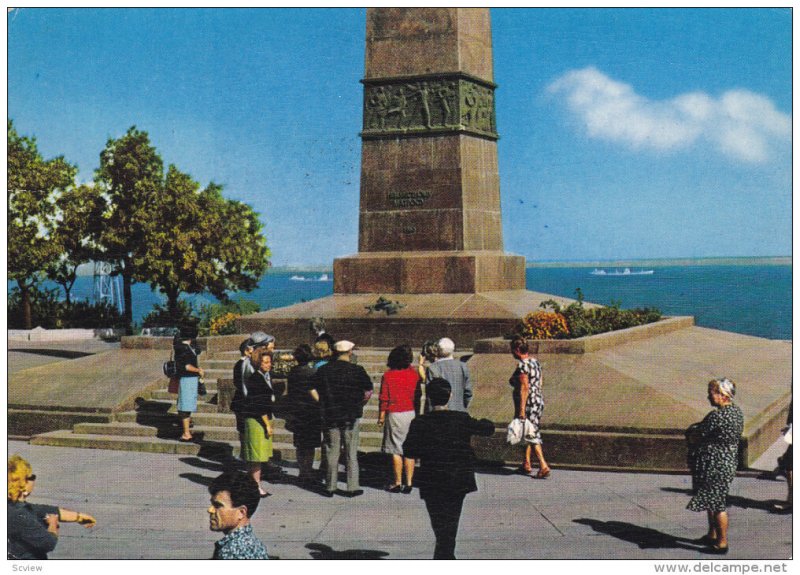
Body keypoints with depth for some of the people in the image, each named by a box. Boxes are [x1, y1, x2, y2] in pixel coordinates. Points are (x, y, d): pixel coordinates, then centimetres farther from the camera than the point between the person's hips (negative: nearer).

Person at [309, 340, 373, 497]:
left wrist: (323, 404, 8)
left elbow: (313, 390, 0)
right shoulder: (357, 370, -6)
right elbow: (368, 391, -4)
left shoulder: (324, 370, 0)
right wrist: (359, 405, 10)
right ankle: (352, 487, 7)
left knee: (332, 453, 9)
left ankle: (330, 487, 13)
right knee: (351, 453, 5)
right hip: (351, 417, -2)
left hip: (330, 416, 2)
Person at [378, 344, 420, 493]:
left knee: (396, 451, 4)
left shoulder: (388, 376, -9)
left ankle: (398, 483, 8)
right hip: (412, 413, 3)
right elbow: (418, 394, 8)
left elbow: (384, 398, -5)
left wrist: (381, 416, 4)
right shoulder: (413, 374, -2)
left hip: (395, 415, -3)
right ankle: (408, 483, 8)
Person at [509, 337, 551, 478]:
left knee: (531, 435, -5)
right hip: (538, 401, 9)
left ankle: (544, 466, -9)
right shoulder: (535, 362, 10)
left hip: (528, 404, -9)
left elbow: (524, 388, -22)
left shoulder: (522, 365, -17)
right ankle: (526, 464, 24)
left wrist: (521, 409, -23)